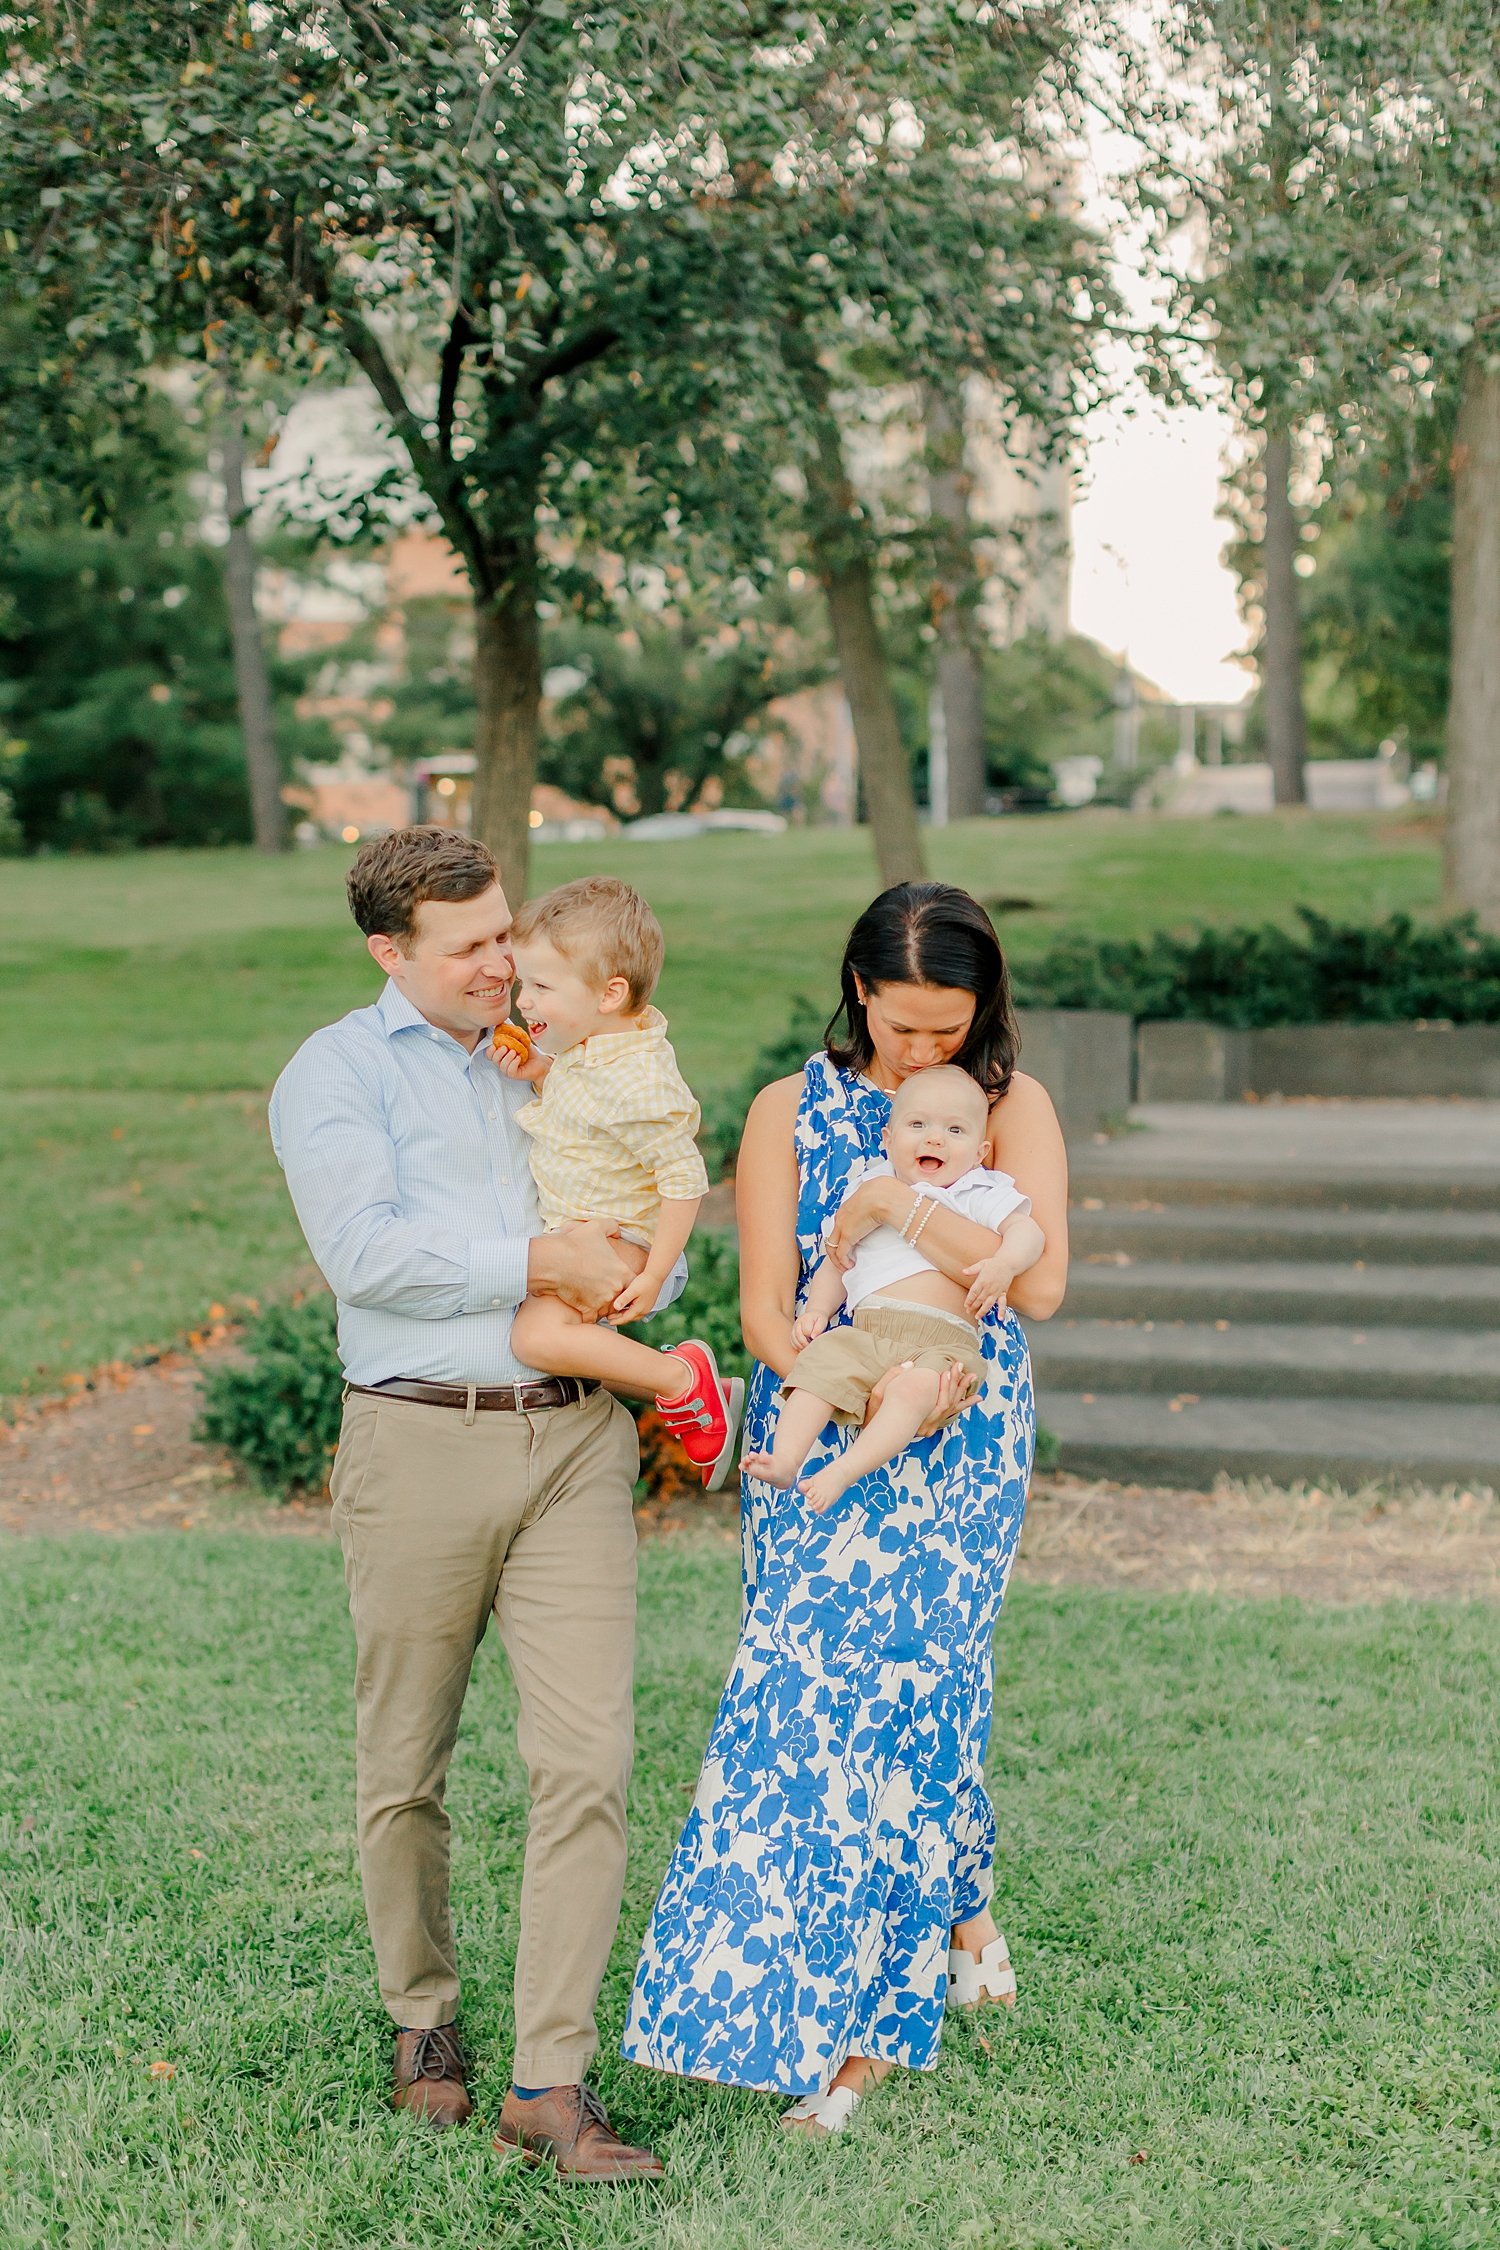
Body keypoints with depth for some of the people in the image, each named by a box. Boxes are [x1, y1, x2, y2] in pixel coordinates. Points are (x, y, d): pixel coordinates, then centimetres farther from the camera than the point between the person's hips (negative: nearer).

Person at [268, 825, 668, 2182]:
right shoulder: (337, 1074, 3)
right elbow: (366, 1252, -13)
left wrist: (630, 1271, 1)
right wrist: (537, 1262, -14)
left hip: (575, 1440, 3)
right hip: (420, 1444, -3)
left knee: (587, 1761, -6)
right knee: (406, 1769, 8)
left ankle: (551, 2082, -1)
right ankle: (423, 2019, 30)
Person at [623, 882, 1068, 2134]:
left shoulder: (1011, 1108, 1)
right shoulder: (790, 1112, 4)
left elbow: (1040, 1285, -13)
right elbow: (767, 1311, -2)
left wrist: (894, 1203, -17)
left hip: (959, 1450, -2)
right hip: (817, 1439, 2)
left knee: (905, 1681, -9)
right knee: (810, 1687, -5)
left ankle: (870, 2017, 5)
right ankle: (956, 1904, 21)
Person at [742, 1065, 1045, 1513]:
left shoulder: (981, 1195, 14)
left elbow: (1026, 1232, 0)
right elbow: (837, 1262, 26)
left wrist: (1004, 1263, -22)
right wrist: (816, 1309, 9)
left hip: (943, 1341, -4)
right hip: (865, 1331, 4)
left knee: (913, 1388, -33)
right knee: (817, 1365, -23)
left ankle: (843, 1472, -43)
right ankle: (784, 1461, -32)